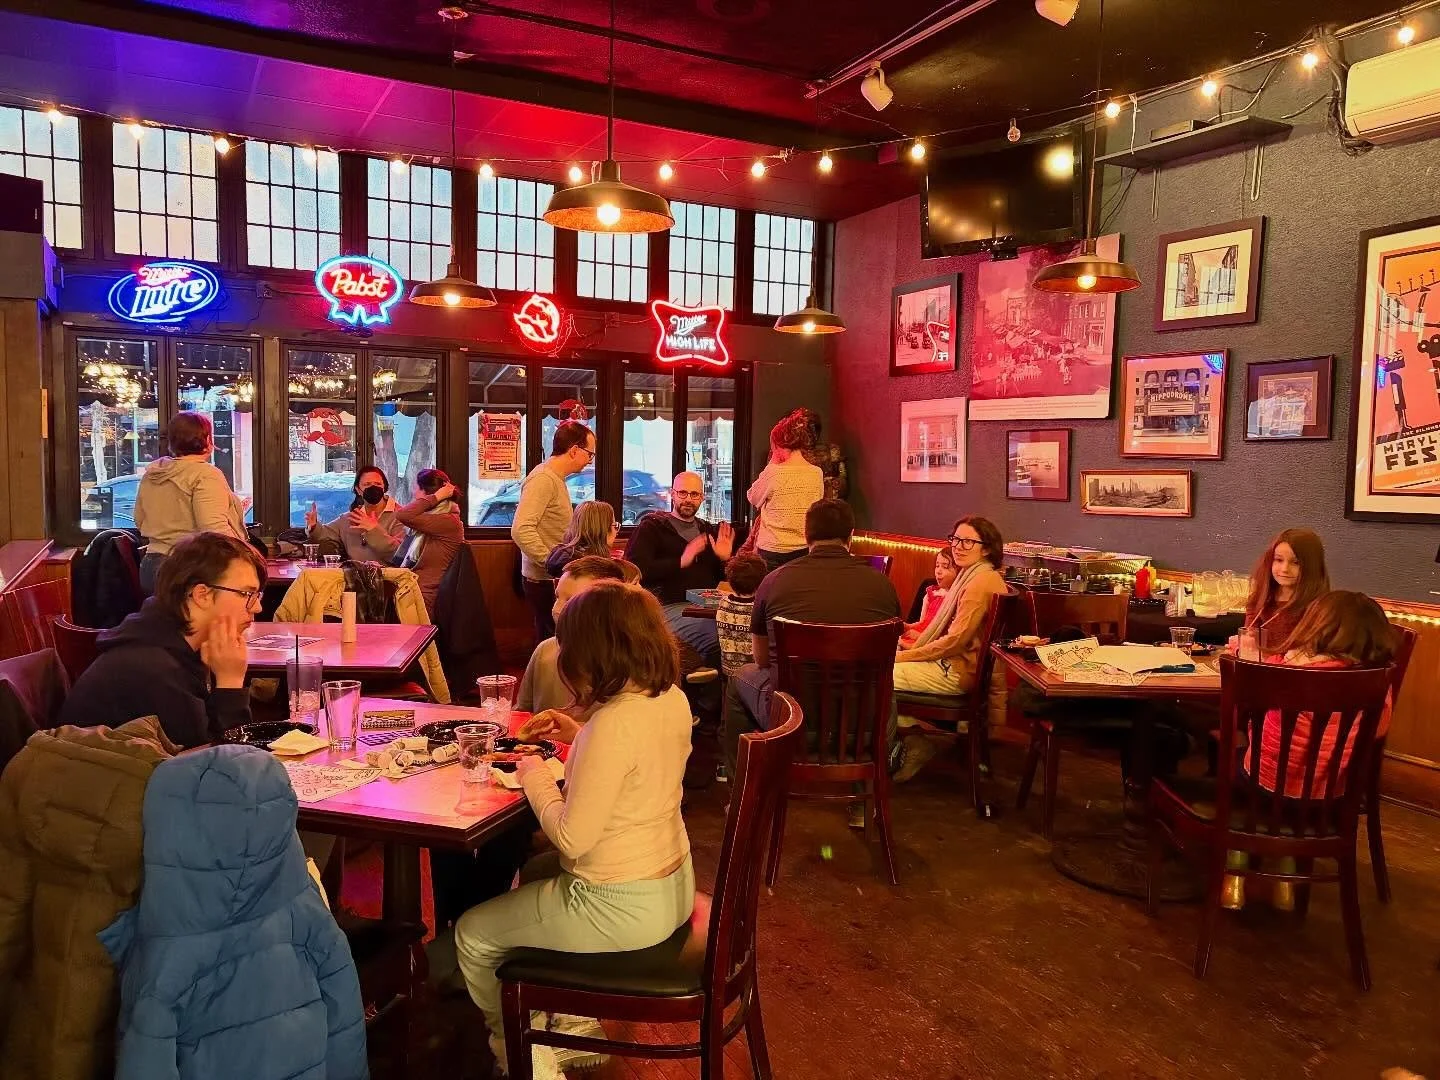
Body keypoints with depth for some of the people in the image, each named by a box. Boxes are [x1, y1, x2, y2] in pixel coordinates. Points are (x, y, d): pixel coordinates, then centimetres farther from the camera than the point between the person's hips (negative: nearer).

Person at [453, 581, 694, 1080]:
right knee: (534, 873, 33)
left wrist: (535, 776, -10)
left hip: (623, 907, -9)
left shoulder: (613, 722, -31)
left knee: (472, 935, 11)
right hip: (671, 883, 9)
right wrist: (578, 734, 7)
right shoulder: (671, 698, -5)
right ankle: (575, 1025, 40)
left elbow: (572, 838, -25)